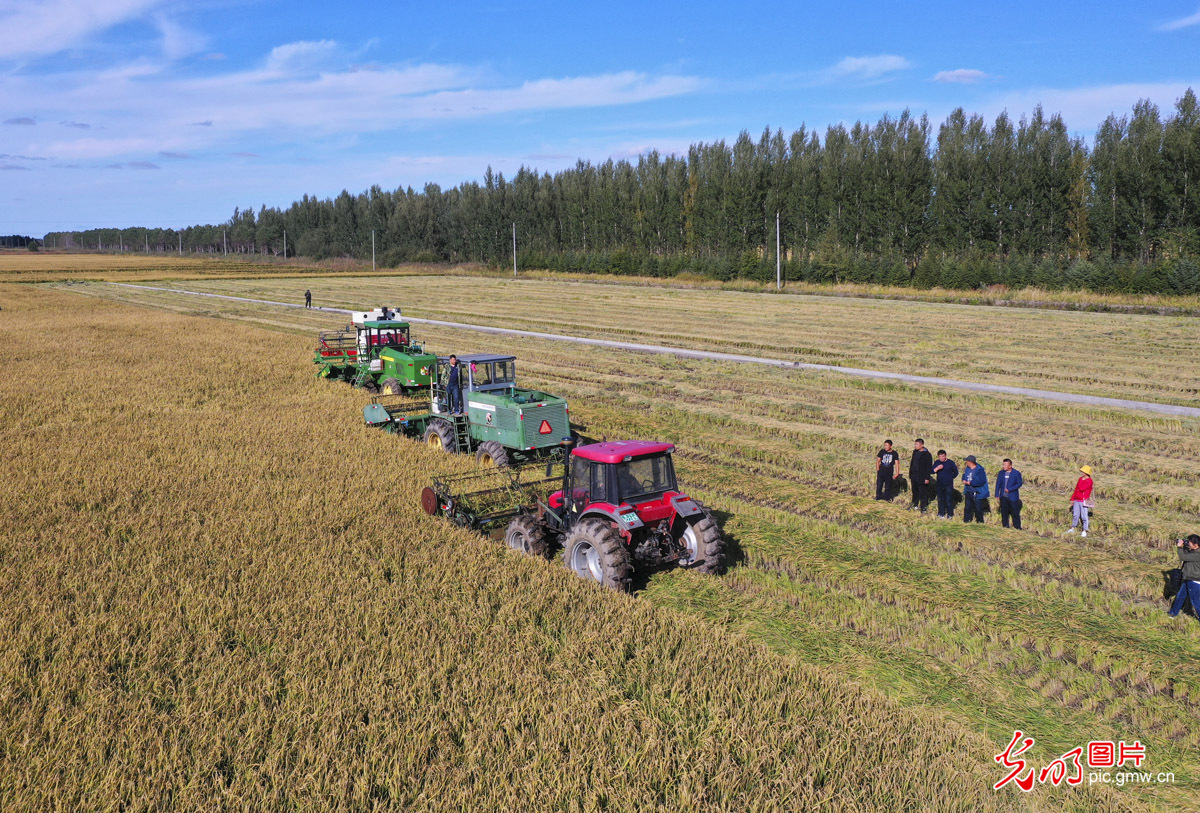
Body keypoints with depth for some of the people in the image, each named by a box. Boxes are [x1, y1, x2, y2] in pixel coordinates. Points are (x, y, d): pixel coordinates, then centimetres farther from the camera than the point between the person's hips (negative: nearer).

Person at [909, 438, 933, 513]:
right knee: (915, 492, 16)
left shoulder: (927, 454, -11)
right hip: (914, 477, 7)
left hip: (922, 478, -7)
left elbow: (929, 467, -12)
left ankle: (924, 508, 4)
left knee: (923, 493, -2)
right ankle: (915, 505, 29)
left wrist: (927, 478, -16)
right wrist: (910, 475, 17)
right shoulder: (915, 452, 10)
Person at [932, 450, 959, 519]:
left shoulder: (950, 463, -8)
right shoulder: (936, 462, 4)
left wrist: (950, 478, 3)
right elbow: (932, 471, -1)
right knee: (940, 499, 11)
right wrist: (937, 468, -18)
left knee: (949, 500, -1)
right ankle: (941, 513, 24)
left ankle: (950, 514, 11)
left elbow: (956, 472, 2)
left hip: (949, 485, -4)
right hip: (940, 484, 4)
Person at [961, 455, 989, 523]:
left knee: (978, 509, 0)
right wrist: (964, 480, 0)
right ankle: (966, 521, 25)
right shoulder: (968, 468, 6)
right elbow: (964, 475, 22)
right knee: (967, 508, 14)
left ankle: (980, 522, 13)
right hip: (968, 492, 7)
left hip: (977, 494, -7)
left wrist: (970, 483, -21)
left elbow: (981, 482, -23)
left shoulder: (980, 470, -18)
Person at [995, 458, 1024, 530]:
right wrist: (997, 494, 4)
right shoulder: (1001, 473, 9)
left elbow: (1019, 483, -6)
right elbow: (998, 484, 11)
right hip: (1003, 497, 4)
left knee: (1015, 513, -2)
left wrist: (1009, 490, -14)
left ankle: (1017, 527, 5)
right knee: (1004, 513, 6)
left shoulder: (1016, 473, -3)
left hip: (1013, 497, -4)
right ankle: (1005, 526, 14)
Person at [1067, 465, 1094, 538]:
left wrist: (1081, 481, -7)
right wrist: (1072, 499, 18)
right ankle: (1072, 529, 20)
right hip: (1076, 501, 7)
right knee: (1075, 515, 11)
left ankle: (1084, 531, 4)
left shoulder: (1089, 481, -11)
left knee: (1084, 516, -3)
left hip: (1083, 501, -7)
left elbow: (1081, 488, -23)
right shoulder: (1081, 479, 13)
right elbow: (1076, 489, 18)